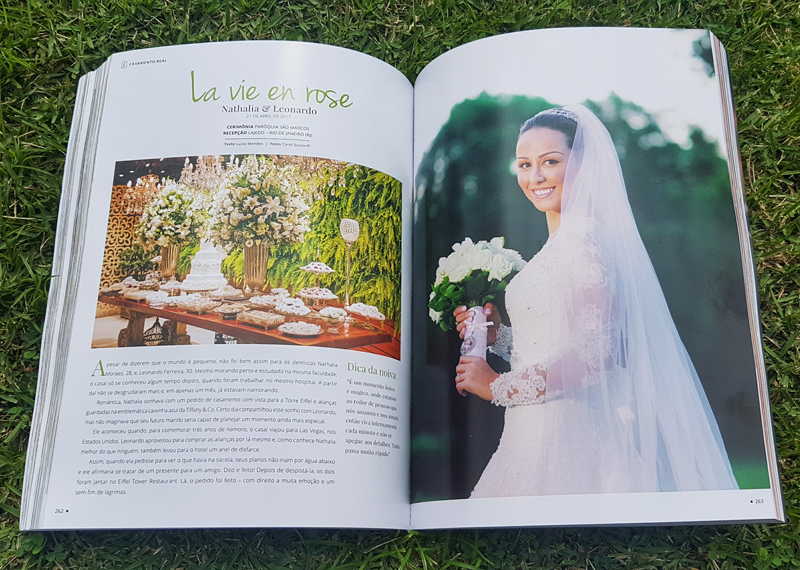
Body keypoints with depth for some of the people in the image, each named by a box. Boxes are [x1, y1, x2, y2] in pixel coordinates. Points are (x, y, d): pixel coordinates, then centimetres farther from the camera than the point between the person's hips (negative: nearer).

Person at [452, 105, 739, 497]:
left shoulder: (586, 239, -13)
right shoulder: (558, 246, 14)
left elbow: (594, 354, -22)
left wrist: (498, 386, -12)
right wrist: (496, 334, 7)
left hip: (569, 436, -8)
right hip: (539, 433, 8)